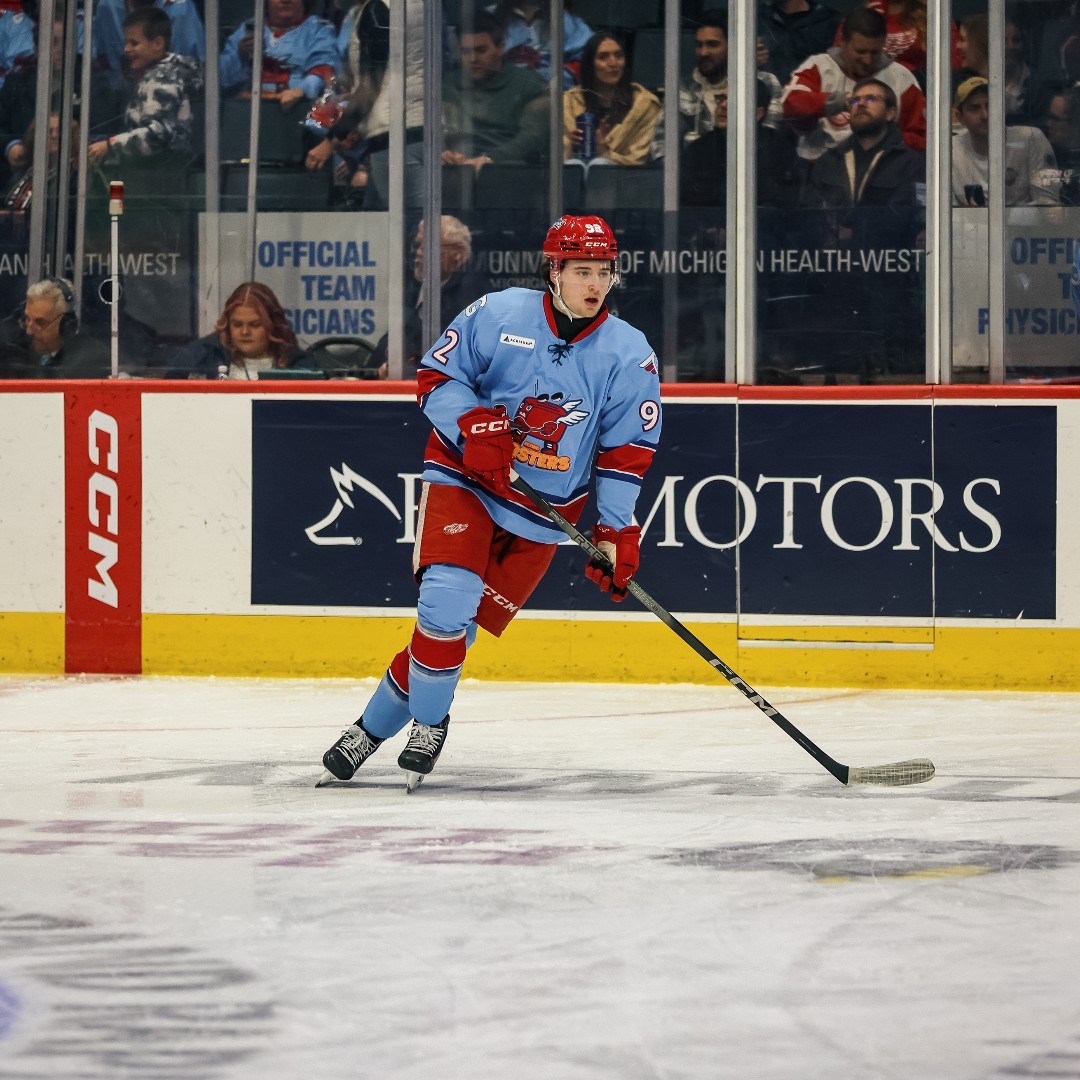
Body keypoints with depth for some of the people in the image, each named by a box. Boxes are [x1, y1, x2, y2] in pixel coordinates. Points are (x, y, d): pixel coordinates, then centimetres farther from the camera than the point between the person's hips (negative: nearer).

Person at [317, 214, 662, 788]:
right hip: (465, 477, -1)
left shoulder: (630, 355, -5)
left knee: (458, 625, -3)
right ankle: (429, 721, -1)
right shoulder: (497, 314, -8)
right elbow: (436, 376, -2)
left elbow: (626, 452, -1)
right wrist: (474, 425, -19)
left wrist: (616, 532, -6)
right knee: (447, 597, -22)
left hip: (544, 509, 2)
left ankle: (378, 723, 11)